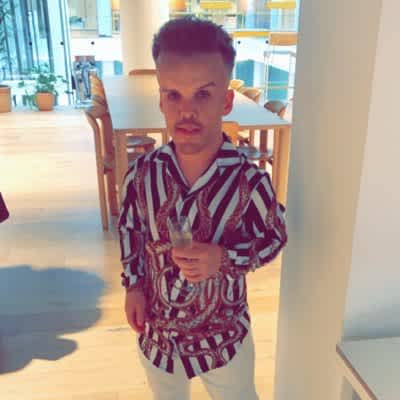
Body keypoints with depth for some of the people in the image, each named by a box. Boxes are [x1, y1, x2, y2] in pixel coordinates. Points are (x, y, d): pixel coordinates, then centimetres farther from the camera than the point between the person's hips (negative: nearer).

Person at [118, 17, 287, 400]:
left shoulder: (250, 181, -25)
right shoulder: (141, 174, -17)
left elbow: (274, 236, -9)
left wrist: (224, 259, -26)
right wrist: (133, 285, -6)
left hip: (223, 333, -2)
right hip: (156, 331, 2)